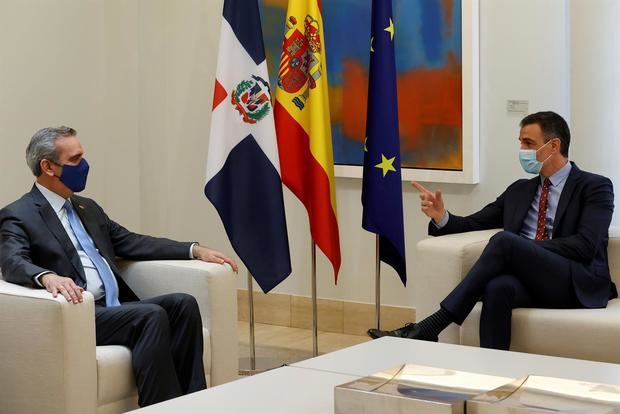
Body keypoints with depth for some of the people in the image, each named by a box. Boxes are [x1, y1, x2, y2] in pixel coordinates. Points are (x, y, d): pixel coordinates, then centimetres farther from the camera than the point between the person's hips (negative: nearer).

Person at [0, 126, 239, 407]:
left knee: (182, 304, -16)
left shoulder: (87, 208, 22)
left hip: (116, 308, 7)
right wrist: (48, 277, -42)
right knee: (151, 316, -28)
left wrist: (195, 250, 12)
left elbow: (132, 243, 22)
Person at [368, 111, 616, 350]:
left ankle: (430, 327, -33)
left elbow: (585, 246, -9)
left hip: (577, 285, -4)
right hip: (531, 282, 4)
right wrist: (441, 217, -3)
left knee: (504, 240, -30)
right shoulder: (519, 190, 24)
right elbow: (474, 223, 19)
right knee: (498, 287, -35)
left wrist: (522, 248, -15)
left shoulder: (595, 187, 5)